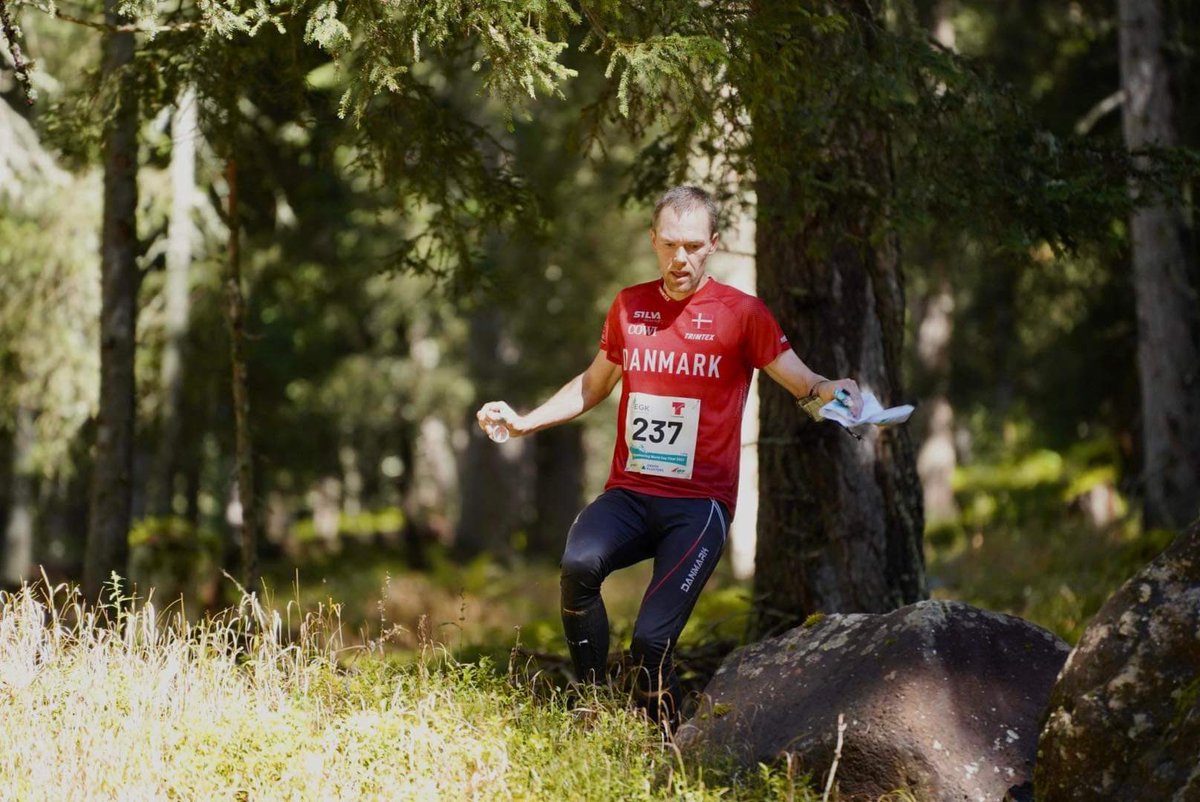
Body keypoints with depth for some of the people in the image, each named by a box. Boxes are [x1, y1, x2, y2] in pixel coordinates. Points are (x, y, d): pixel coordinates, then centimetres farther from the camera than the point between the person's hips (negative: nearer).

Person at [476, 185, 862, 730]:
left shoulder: (741, 313, 0)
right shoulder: (629, 307, 12)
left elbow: (802, 382, -2)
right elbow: (594, 385, 27)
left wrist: (831, 390, -25)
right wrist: (524, 422, 19)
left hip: (700, 502, -3)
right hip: (629, 494, 3)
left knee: (651, 642, -18)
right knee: (579, 563, -30)